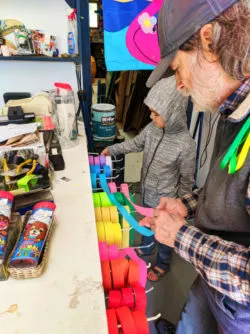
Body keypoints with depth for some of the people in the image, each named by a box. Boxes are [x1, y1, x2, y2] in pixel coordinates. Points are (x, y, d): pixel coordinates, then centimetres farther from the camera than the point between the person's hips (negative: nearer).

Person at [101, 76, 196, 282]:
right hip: (147, 193, 6)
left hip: (165, 200, -6)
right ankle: (146, 248, 59)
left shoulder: (185, 145, -30)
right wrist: (111, 150, 7)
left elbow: (187, 179, -17)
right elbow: (136, 144, 7)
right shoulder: (152, 128, -13)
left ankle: (163, 264, 47)